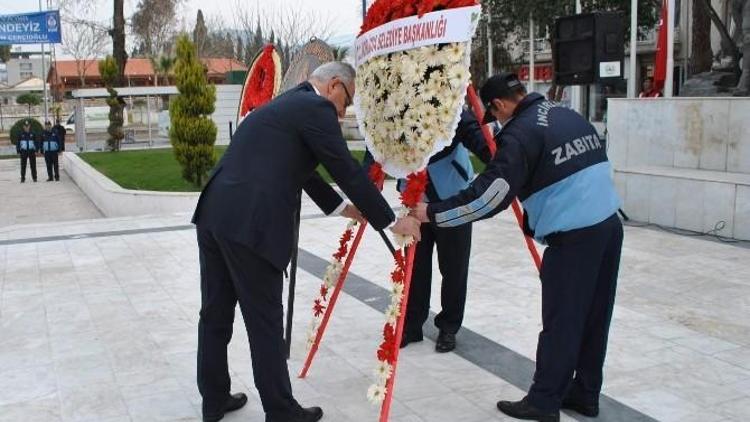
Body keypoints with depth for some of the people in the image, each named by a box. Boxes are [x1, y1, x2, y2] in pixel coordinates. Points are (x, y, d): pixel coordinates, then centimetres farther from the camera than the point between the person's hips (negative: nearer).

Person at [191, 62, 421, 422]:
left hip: (213, 216, 9)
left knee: (215, 314, 17)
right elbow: (348, 171, -5)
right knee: (265, 324, 3)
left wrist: (342, 207, 37)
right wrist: (391, 222, 4)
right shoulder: (316, 108, -3)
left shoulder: (286, 105, 24)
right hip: (249, 226, -9)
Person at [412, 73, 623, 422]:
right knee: (594, 316, 15)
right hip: (609, 225, 8)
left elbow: (487, 195, -16)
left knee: (560, 321, 2)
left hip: (574, 237, -8)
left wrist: (433, 213, -8)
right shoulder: (571, 116, 14)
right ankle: (584, 393, 28)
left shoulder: (520, 134, -11)